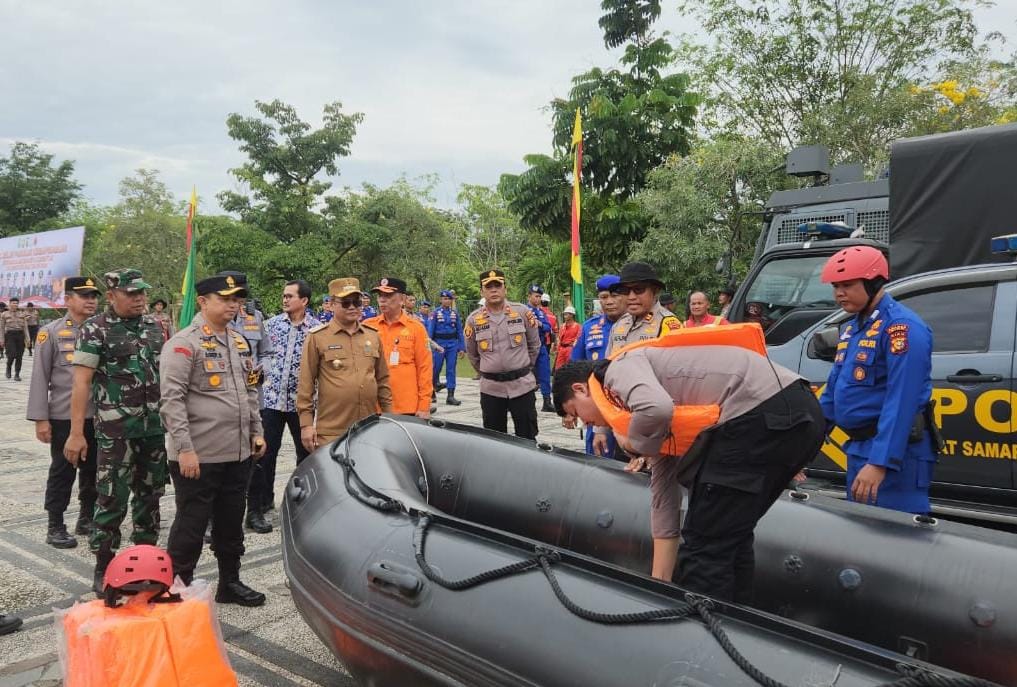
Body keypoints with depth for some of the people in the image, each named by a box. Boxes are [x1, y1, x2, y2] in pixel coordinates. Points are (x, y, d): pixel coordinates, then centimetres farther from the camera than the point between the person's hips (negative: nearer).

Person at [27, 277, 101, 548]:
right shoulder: (51, 332, -3)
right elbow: (40, 378, -5)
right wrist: (40, 418, -9)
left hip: (99, 416, 4)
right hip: (64, 417, -3)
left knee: (93, 470, 12)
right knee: (62, 472, 5)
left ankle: (87, 519, 27)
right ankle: (55, 527, 17)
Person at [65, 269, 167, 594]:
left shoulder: (154, 326, 10)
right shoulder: (95, 330, -7)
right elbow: (81, 383, -11)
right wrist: (76, 432, -16)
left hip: (154, 427, 6)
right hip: (116, 429, -5)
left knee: (150, 494, 14)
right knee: (113, 499, -1)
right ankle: (103, 570, 14)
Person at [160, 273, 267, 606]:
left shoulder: (240, 343, 12)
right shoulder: (184, 343, -12)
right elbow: (172, 399, -17)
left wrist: (256, 431, 14)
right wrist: (184, 448, -21)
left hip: (238, 453, 7)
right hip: (198, 456, -7)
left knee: (232, 522, 17)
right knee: (191, 525, 4)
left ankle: (230, 582, 32)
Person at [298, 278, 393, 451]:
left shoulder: (373, 335, 10)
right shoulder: (317, 337, -2)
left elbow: (382, 380, 15)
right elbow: (305, 383, -3)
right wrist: (306, 423, -6)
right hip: (331, 433, -4)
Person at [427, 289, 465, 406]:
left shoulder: (455, 313, 7)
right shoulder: (435, 313, -2)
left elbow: (460, 331, 8)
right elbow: (430, 330, -4)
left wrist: (462, 348, 4)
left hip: (453, 344, 2)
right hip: (439, 343, -2)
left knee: (451, 369, 1)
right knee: (436, 368, 2)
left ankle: (450, 396, 4)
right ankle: (434, 384, 31)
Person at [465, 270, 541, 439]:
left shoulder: (523, 312, -3)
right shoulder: (474, 319, -1)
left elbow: (534, 344, 8)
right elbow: (472, 355, 13)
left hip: (522, 385, -1)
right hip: (490, 388, 1)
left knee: (527, 439, 6)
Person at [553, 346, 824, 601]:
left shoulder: (621, 368, 2)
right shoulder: (655, 421, 27)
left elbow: (657, 409, -23)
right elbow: (663, 490, 26)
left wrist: (632, 443, 1)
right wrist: (659, 583, 26)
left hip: (765, 416, -10)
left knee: (705, 545, 1)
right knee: (729, 536, 22)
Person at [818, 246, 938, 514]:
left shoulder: (901, 327, -15)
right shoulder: (851, 328, 14)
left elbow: (901, 401, -24)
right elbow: (834, 391, 19)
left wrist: (879, 462, -29)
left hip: (894, 451, -9)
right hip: (858, 448, 9)